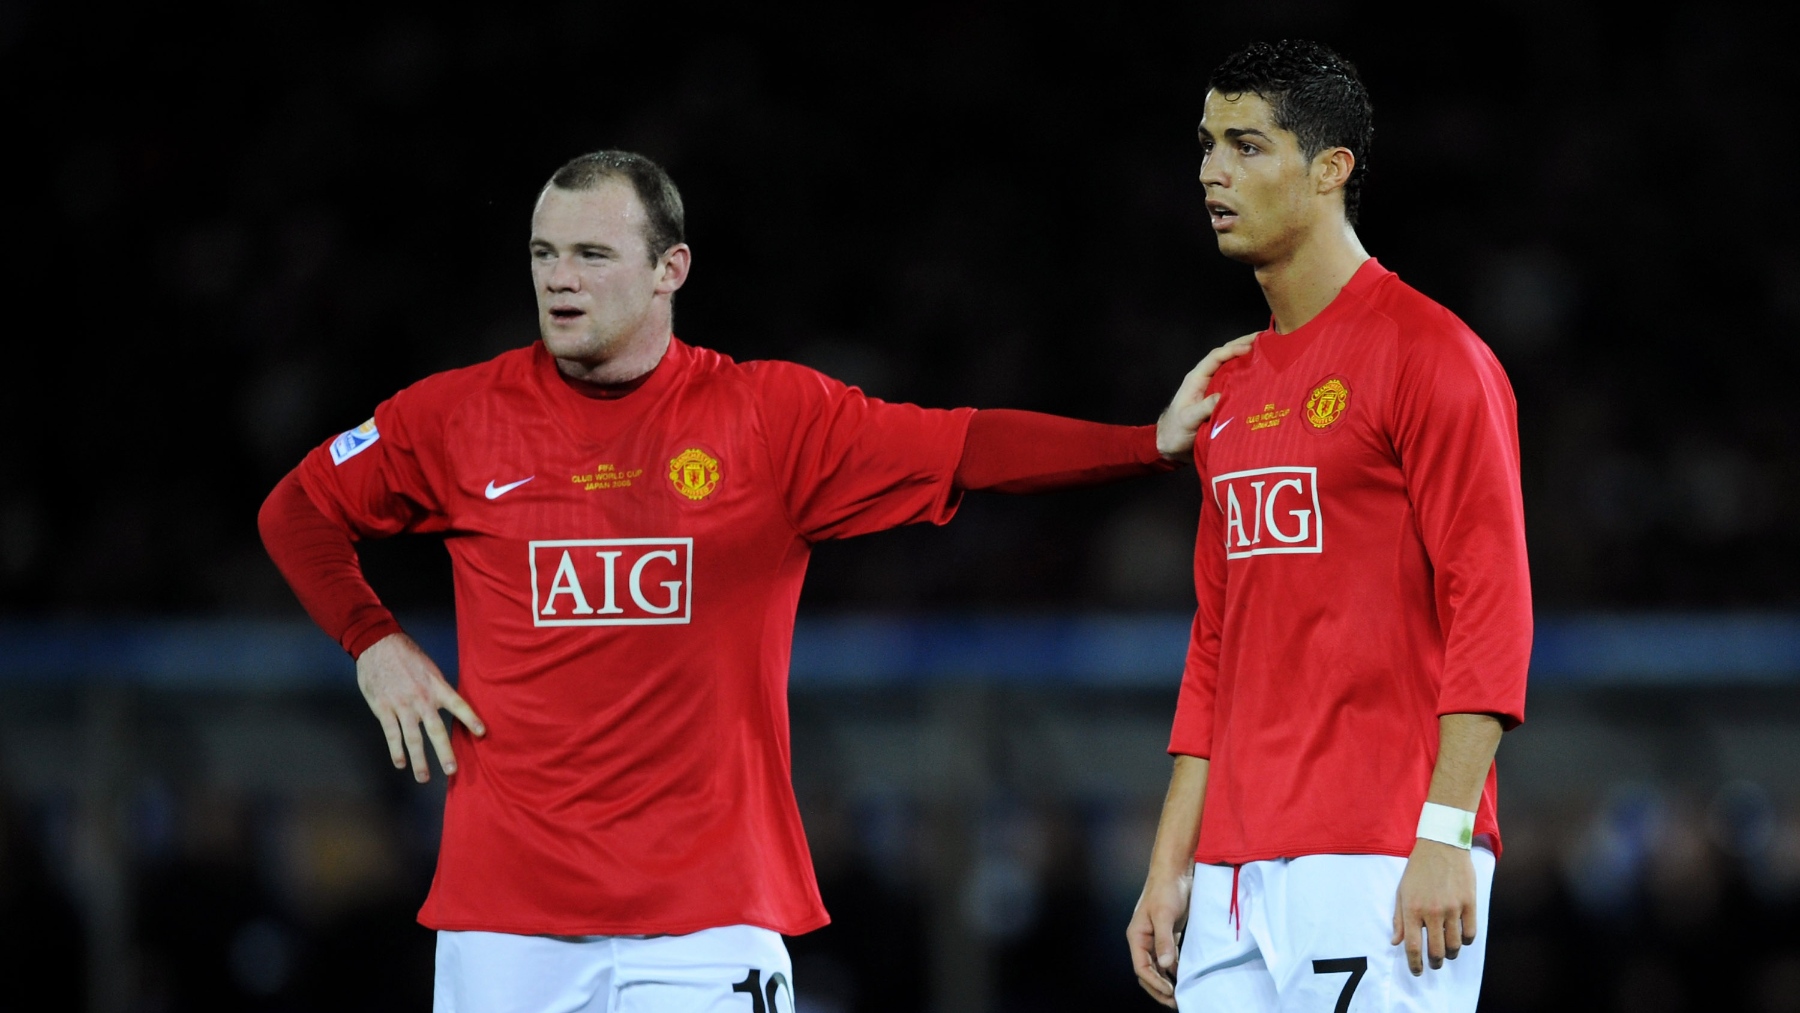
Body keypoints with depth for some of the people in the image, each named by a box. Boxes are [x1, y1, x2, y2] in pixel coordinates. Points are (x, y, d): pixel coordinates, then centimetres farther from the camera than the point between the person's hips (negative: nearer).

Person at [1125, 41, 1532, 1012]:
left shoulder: (1428, 356, -5)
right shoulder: (1234, 389, 18)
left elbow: (1489, 603, -11)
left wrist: (1447, 834, -18)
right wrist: (1171, 866, 17)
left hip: (1380, 861, -7)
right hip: (1236, 880, 7)